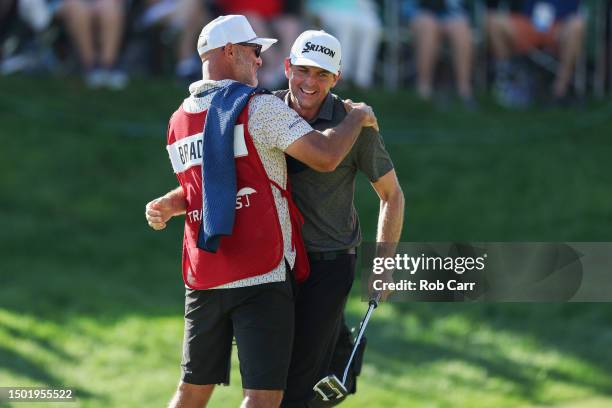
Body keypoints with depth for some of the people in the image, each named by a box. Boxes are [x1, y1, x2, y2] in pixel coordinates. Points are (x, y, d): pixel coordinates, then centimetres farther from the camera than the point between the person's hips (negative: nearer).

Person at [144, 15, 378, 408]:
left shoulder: (179, 121, 15)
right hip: (261, 276, -7)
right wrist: (357, 117, 1)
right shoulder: (258, 107, -8)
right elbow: (325, 157, -16)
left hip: (204, 277, 7)